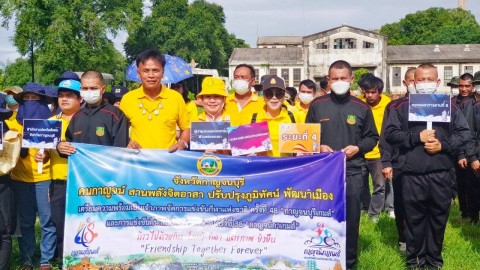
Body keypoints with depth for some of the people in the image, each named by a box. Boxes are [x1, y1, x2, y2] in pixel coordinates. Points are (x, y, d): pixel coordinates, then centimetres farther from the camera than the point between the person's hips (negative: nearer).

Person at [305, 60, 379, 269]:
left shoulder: (362, 107, 5)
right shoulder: (317, 105, 5)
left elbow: (372, 138, 10)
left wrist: (357, 148, -8)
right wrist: (318, 147, -8)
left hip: (352, 171, 0)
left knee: (351, 218, 6)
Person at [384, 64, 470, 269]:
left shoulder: (449, 106, 8)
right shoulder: (402, 107, 5)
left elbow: (464, 133, 6)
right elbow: (390, 133, -2)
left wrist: (444, 145, -9)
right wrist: (417, 136, -13)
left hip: (442, 175, 1)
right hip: (413, 175, -1)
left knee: (438, 218, 10)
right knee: (414, 219, 6)